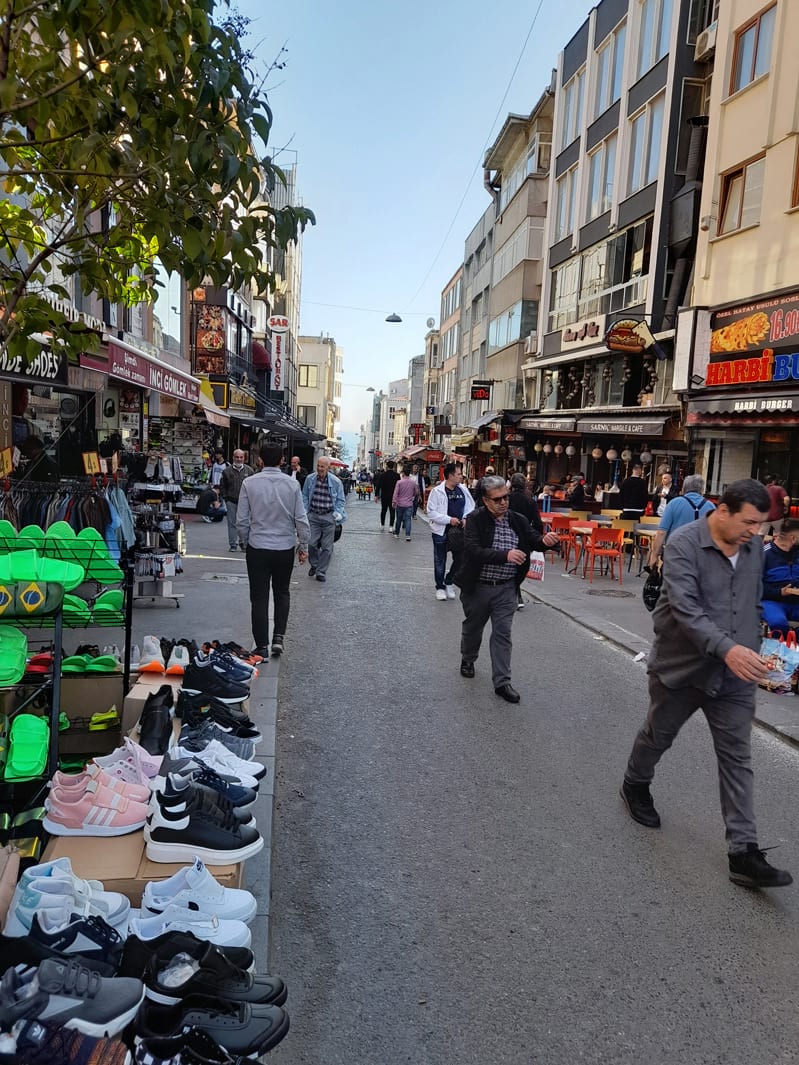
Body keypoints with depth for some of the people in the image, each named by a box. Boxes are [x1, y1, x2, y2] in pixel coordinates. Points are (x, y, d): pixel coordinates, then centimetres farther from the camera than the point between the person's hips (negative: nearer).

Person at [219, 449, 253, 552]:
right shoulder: (227, 471, 6)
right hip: (231, 501, 1)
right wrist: (225, 497, 4)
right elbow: (222, 486, 13)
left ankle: (243, 543, 12)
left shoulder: (249, 470, 6)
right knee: (232, 523, 3)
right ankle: (233, 544, 10)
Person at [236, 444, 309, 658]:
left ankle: (262, 647, 10)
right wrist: (304, 546, 6)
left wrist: (245, 541, 12)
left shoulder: (249, 483, -7)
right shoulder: (292, 484, -6)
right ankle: (278, 637, 10)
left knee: (259, 597, 7)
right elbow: (301, 519, -4)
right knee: (282, 593, 20)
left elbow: (242, 520, -4)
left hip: (258, 547, -1)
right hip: (285, 547, 1)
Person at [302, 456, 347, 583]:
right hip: (313, 516, 1)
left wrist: (337, 513, -6)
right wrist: (305, 510, 2)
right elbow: (305, 495, 12)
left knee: (326, 547, 2)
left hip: (329, 517, -1)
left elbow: (340, 500, 7)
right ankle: (314, 565, 26)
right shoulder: (310, 479, 1)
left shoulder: (336, 482, -3)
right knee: (312, 543, -2)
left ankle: (321, 572, 13)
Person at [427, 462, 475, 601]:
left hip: (459, 531, 4)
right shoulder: (437, 491, -12)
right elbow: (431, 512, -13)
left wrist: (465, 518, -7)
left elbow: (471, 507, 12)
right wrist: (449, 519, -19)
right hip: (441, 531, -4)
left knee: (460, 559, 7)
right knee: (440, 561, 9)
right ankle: (440, 587, 26)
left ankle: (449, 582, 30)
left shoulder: (463, 490, 2)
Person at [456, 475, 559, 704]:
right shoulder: (475, 520, -15)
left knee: (503, 634, 1)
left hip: (506, 588, 2)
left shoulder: (518, 521, -2)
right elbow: (472, 551, -27)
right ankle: (468, 660, 46)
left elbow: (533, 540, 0)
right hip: (477, 587, -1)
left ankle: (502, 682, 7)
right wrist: (505, 555, -38)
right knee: (473, 627, 19)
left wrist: (544, 541, -26)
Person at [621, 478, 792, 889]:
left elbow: (754, 604, 14)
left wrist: (752, 650, 14)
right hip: (681, 667, -4)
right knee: (658, 736, 17)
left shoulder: (754, 546, 2)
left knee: (737, 760, 4)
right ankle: (635, 786, 45)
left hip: (735, 675, 5)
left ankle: (743, 852, 10)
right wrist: (727, 649, -40)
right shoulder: (684, 543, -19)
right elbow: (684, 607, -30)